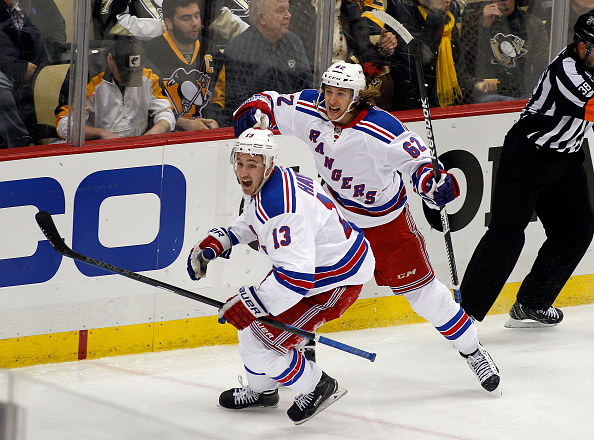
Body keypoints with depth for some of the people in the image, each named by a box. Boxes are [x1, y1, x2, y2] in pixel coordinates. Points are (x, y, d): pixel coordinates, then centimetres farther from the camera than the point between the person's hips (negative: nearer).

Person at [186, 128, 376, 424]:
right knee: (249, 320, 18)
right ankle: (261, 390, 41)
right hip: (305, 265, 10)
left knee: (263, 342, -11)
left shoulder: (281, 206, -35)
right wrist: (215, 242, 9)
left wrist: (248, 304, -33)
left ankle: (318, 388, 12)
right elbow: (250, 224, 23)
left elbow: (297, 278, -39)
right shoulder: (259, 186, -2)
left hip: (336, 281, -10)